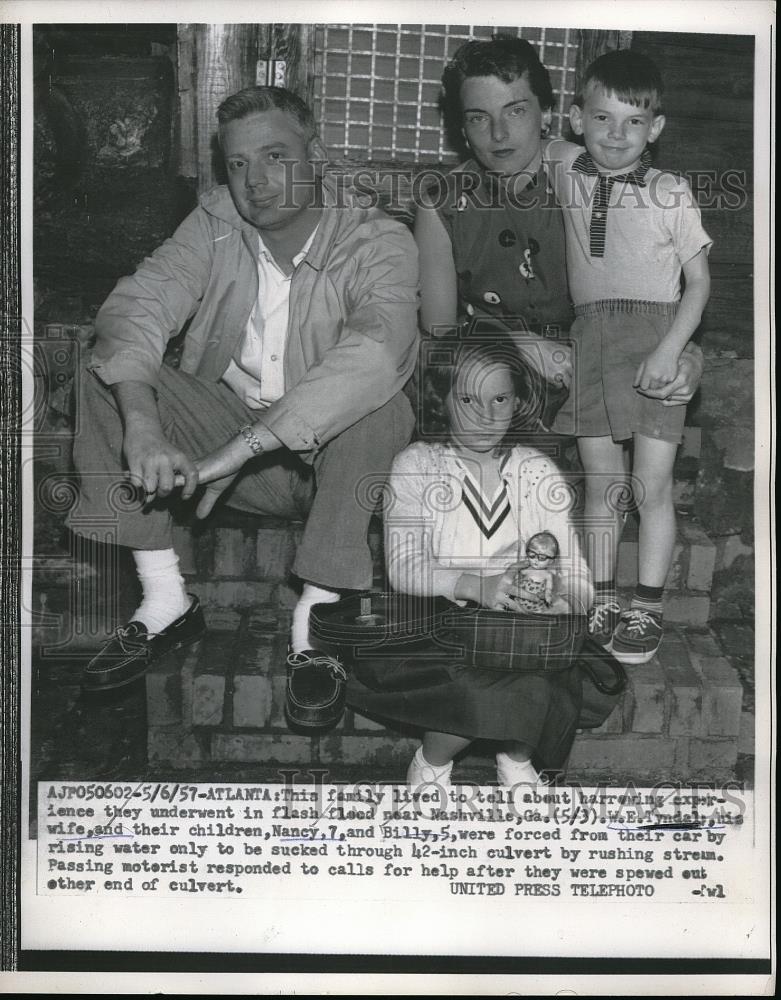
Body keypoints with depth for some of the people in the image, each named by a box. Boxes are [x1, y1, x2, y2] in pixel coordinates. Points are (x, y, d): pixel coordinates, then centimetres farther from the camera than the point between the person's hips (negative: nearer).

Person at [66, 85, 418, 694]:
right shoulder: (216, 223, -3)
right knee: (107, 374, -15)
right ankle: (165, 602, -12)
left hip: (324, 455, -3)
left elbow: (375, 351, -36)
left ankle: (314, 625, -24)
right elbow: (136, 305, -17)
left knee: (379, 407, -34)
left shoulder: (379, 243, -15)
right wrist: (141, 423, -37)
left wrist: (243, 447, -43)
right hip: (225, 427, 4)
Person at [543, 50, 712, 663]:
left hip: (654, 338, -3)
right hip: (590, 337, 3)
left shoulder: (670, 192, -1)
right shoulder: (566, 168, 7)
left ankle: (649, 608, 10)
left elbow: (699, 280, -2)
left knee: (652, 486, -2)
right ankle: (601, 602, 19)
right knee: (601, 484, 8)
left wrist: (671, 349, -14)